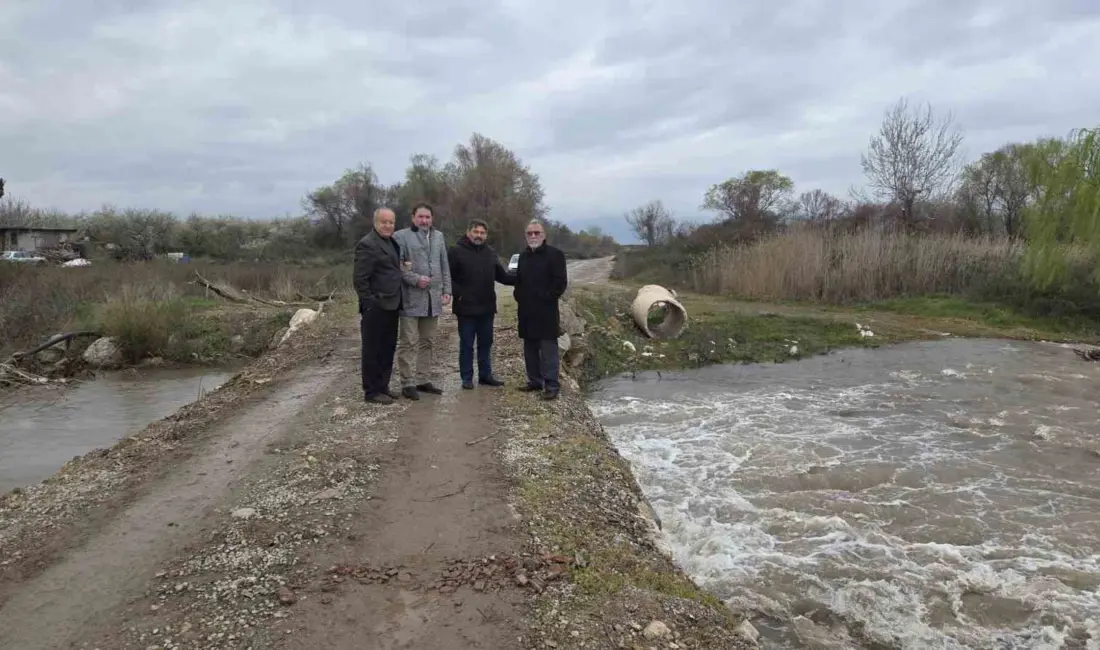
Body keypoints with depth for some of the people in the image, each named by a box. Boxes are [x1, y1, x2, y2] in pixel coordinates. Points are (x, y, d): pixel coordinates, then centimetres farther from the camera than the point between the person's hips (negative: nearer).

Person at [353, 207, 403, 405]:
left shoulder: (391, 242, 14)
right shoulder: (367, 244, -13)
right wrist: (369, 304, -18)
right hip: (376, 307, -8)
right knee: (373, 350, 2)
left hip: (391, 306, 9)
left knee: (388, 349, 15)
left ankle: (383, 386, 26)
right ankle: (372, 391, 10)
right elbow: (360, 279, -16)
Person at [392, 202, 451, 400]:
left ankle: (424, 380, 21)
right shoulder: (401, 236, -4)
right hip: (411, 298, -6)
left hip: (433, 298, 6)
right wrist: (416, 279, -18)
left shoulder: (439, 237, 15)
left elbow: (445, 266, 15)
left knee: (428, 342, 12)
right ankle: (407, 383, 4)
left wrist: (447, 290, 8)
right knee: (408, 343, -2)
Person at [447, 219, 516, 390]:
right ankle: (467, 378, 12)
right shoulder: (456, 251, -7)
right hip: (466, 307, -5)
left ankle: (485, 375, 23)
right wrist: (458, 293, -20)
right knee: (466, 344, 3)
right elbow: (447, 277, -9)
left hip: (487, 307, 5)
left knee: (486, 343, 13)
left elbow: (502, 276, 13)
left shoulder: (490, 253, 11)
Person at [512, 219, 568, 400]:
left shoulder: (554, 254, -6)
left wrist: (546, 298, -13)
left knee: (548, 348, -6)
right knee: (530, 348, 12)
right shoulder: (524, 255, 17)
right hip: (526, 311, 7)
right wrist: (518, 297, 9)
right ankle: (534, 381, 22)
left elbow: (561, 282, -11)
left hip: (546, 311, -7)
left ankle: (551, 385, -2)